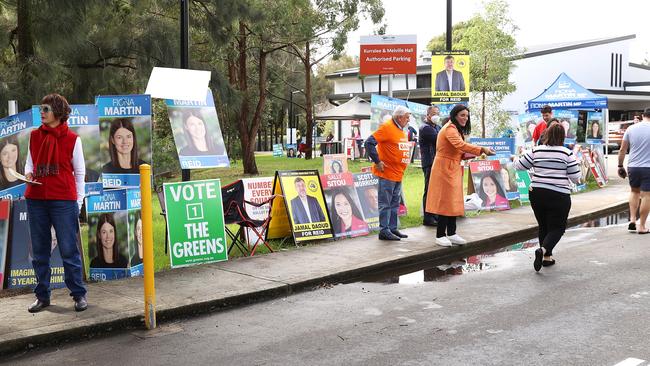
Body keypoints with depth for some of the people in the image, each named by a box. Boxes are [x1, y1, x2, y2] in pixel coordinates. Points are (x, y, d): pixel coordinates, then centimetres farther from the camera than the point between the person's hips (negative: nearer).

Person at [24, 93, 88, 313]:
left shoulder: (72, 139, -2)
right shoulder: (34, 136, 9)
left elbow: (79, 172, 3)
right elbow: (30, 162, 19)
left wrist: (78, 202, 1)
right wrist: (28, 174, -4)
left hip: (63, 201, -4)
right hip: (36, 200, 4)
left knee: (69, 250, -1)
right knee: (39, 251, 9)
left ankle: (79, 294, 8)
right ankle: (42, 296, 18)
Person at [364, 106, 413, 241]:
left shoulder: (401, 130, 15)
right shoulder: (387, 127, -13)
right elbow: (369, 142, -19)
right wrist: (377, 161, -18)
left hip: (398, 174, 9)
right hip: (387, 173, -9)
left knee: (395, 203, 14)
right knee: (385, 203, -3)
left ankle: (393, 228, 22)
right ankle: (384, 231, 1)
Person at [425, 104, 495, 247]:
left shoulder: (456, 129, 20)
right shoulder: (450, 129, -14)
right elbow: (461, 145, -30)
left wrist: (470, 155, 0)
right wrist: (482, 149, -33)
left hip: (453, 170, 10)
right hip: (445, 169, -10)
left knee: (453, 202, 10)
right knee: (445, 202, -6)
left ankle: (451, 234, 16)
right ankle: (440, 235, 0)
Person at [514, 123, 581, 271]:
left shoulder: (536, 151, 1)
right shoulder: (567, 153, -5)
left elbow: (519, 166, 7)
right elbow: (575, 177, -3)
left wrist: (515, 159, 28)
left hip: (536, 193, 3)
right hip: (559, 196, -3)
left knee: (543, 225, 18)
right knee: (558, 227, 5)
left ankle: (547, 256, 22)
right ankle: (543, 250, -20)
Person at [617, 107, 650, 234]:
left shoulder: (631, 128, 4)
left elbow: (622, 149, 6)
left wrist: (620, 166, 15)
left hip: (632, 166, 4)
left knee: (634, 191, 23)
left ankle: (632, 219, 13)